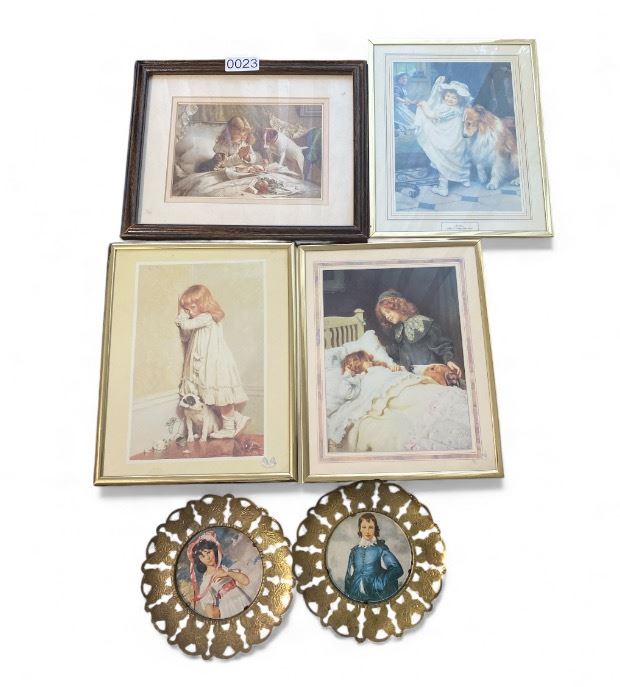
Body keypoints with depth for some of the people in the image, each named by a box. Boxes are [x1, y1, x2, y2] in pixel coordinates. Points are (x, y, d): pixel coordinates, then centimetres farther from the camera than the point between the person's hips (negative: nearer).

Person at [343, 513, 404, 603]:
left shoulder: (380, 548, -2)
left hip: (376, 595, -3)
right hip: (356, 596, 3)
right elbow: (349, 576, 14)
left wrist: (379, 582, -12)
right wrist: (347, 595, 8)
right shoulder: (355, 550, 9)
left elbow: (397, 569, -11)